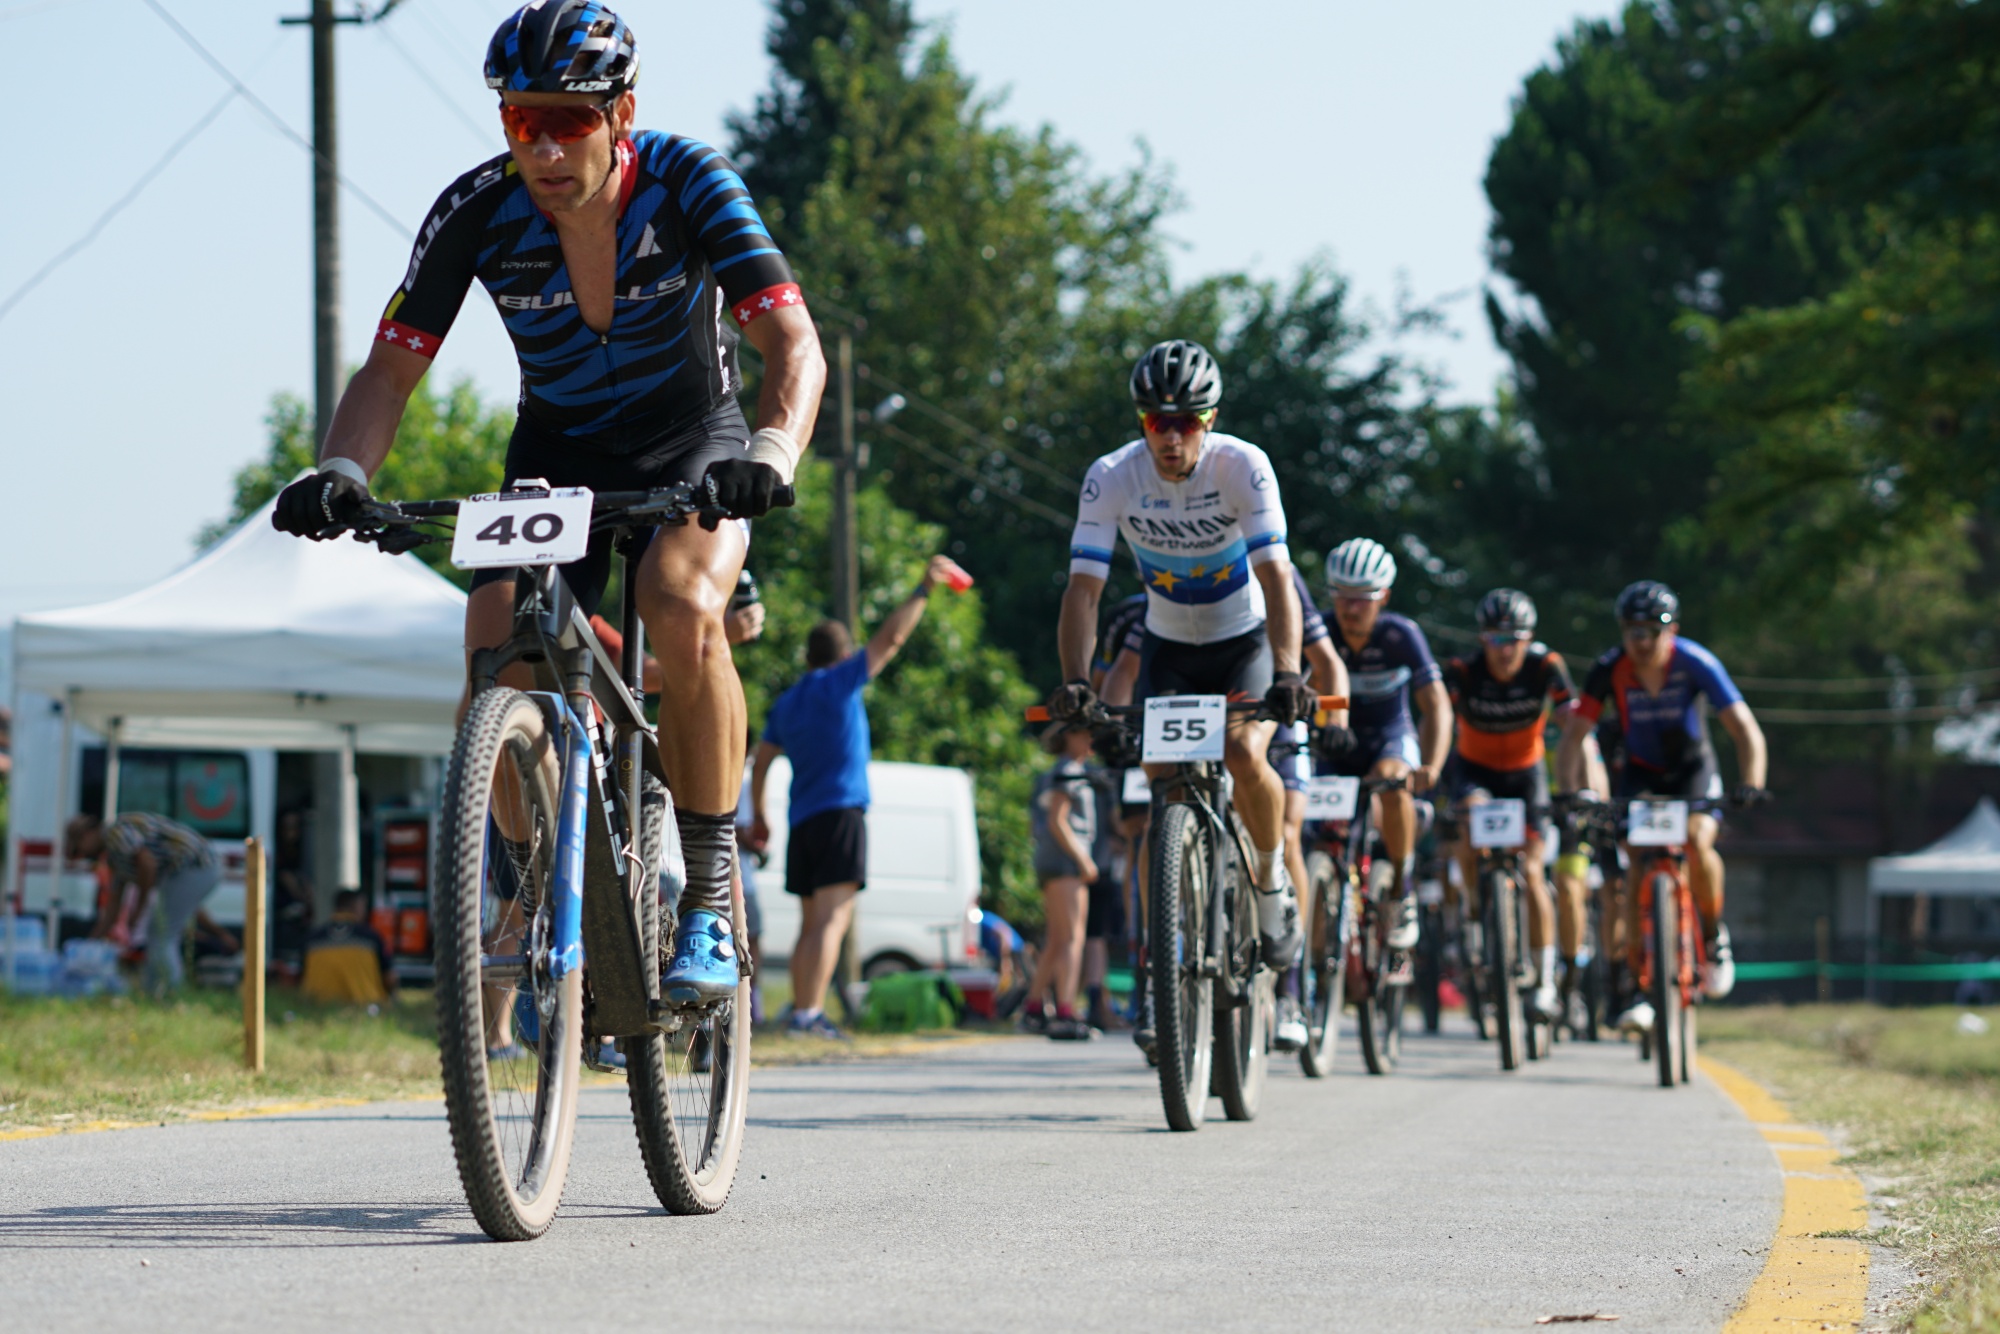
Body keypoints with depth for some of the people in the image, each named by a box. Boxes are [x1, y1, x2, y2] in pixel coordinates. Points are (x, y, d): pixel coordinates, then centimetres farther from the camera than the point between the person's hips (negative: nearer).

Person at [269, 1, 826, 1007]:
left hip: (693, 441, -2)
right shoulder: (477, 213, -20)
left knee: (681, 610, -33)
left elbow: (793, 344, -34)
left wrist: (771, 453, -54)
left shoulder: (686, 184, -25)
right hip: (555, 451, 3)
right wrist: (342, 472, -39)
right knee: (499, 653, -22)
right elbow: (392, 365, -19)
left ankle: (710, 904, -21)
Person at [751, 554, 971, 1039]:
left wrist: (758, 816, 27)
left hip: (802, 818, 7)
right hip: (840, 812, -7)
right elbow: (890, 638, -3)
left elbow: (760, 763, 18)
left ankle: (800, 1009, 8)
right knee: (832, 917, -13)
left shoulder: (785, 703, 17)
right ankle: (810, 1012, -25)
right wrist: (924, 590, 2)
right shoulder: (840, 682, -1)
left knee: (813, 921, 13)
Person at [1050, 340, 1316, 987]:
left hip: (1247, 641, -2)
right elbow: (1084, 588, -24)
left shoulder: (1243, 467, -25)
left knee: (1243, 755, -26)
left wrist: (1288, 673, -46)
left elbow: (1276, 577, -32)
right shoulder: (1111, 478, -21)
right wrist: (1075, 683, -39)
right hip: (1168, 647, 2)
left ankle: (1272, 878, 0)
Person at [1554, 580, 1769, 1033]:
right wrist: (1569, 792, -33)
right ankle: (1642, 989, -11)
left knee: (1697, 841, -31)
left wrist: (1751, 784, -43)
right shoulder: (1609, 670, -19)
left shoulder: (1696, 663, -24)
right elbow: (1573, 736, -17)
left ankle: (1714, 935, -3)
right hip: (1640, 774, 1)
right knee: (1637, 868, -18)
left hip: (1693, 771, -1)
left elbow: (1745, 729, -28)